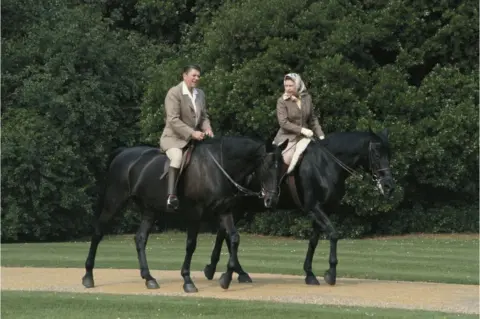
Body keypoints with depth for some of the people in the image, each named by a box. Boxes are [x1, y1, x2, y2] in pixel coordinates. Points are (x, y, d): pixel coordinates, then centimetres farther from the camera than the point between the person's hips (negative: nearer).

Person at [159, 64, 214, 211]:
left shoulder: (200, 94, 10)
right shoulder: (174, 92, -12)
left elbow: (204, 117, 17)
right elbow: (173, 120, -20)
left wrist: (207, 128, -7)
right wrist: (192, 133, -28)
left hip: (194, 138, 7)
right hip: (174, 138, -7)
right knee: (177, 156, -36)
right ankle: (172, 196, -43)